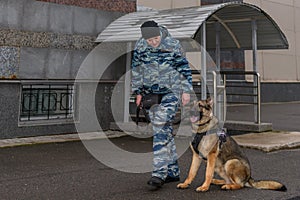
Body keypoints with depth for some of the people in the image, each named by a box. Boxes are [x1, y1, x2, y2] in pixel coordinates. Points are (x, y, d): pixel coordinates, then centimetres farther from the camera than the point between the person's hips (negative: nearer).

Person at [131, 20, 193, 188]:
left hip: (170, 93, -4)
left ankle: (160, 173, -18)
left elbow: (184, 67, -2)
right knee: (164, 131, 8)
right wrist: (138, 92, 11)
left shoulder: (172, 44, -9)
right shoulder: (140, 46, 1)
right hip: (150, 94, 4)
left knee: (161, 129, -16)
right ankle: (173, 171, 16)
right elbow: (136, 69, 11)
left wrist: (186, 91, -3)